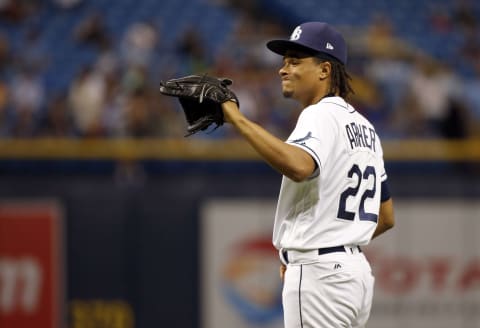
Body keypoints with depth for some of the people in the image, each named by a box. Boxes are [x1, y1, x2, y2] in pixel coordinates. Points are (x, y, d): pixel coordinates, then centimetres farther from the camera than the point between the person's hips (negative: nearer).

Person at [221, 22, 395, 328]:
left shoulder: (321, 115, -12)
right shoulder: (363, 126, 18)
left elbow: (299, 166, -35)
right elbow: (386, 217, 21)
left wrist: (237, 118, -31)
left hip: (319, 277, -10)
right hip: (356, 271, 10)